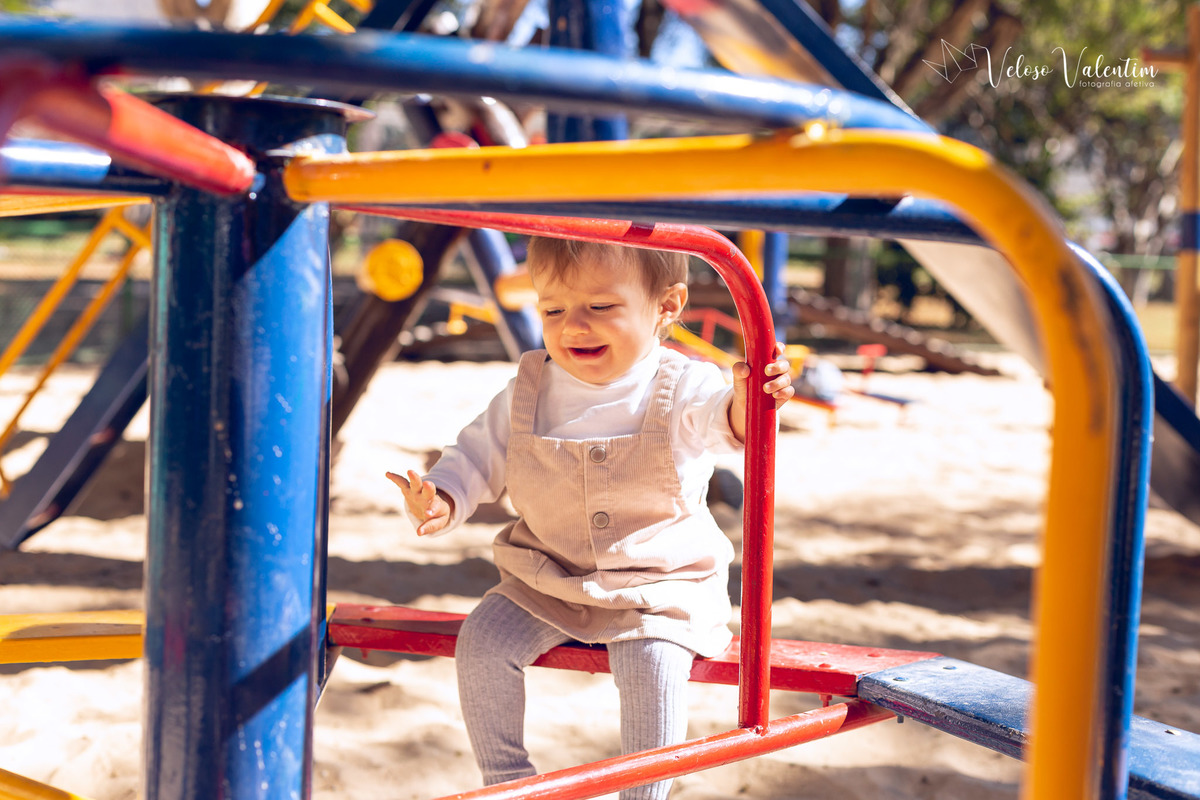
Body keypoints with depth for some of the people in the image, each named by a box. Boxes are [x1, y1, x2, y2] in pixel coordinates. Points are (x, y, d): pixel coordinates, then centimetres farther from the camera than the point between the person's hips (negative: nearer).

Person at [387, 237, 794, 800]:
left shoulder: (682, 389, -13)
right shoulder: (527, 394, -2)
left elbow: (725, 420, -33)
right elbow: (478, 455, 5)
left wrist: (749, 401, -58)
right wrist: (441, 501, -17)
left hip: (661, 588, -3)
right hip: (545, 580, 4)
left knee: (653, 664, -26)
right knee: (482, 643, -11)